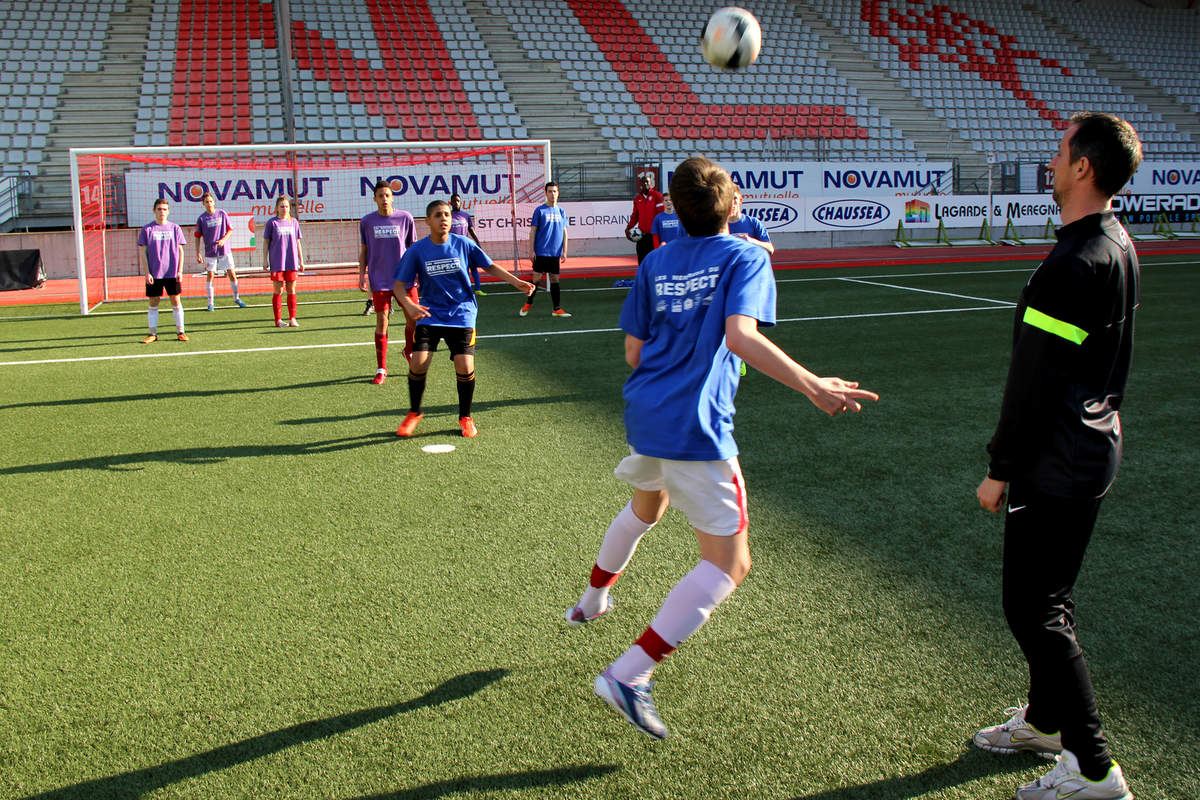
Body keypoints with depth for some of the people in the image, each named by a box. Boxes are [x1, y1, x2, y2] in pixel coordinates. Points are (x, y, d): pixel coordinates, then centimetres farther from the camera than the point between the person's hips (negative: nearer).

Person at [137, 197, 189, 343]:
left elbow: (180, 251, 7)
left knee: (176, 302, 3)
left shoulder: (175, 228, 5)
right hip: (154, 274, -1)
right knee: (153, 303, 4)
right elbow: (143, 253, 2)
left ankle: (180, 332, 12)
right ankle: (153, 334, 10)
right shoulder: (146, 229, 1)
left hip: (172, 274, 1)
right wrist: (147, 273, -5)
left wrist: (180, 271, -1)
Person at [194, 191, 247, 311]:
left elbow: (230, 230, 4)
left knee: (232, 273, 0)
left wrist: (223, 240, -14)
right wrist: (198, 254, -1)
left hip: (224, 250, 0)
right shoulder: (201, 218, -1)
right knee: (210, 275, 1)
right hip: (210, 251, 0)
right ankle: (210, 302, 9)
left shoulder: (222, 214, 0)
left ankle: (237, 298, 18)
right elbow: (198, 237, 4)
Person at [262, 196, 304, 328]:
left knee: (291, 290, 4)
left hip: (292, 262, 3)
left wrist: (301, 261, 12)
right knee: (278, 291, 1)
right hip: (277, 262, -2)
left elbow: (297, 242, 14)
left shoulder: (293, 222, 10)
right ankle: (278, 320, 6)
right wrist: (265, 260, -2)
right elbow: (266, 242, 4)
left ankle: (292, 318, 9)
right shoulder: (272, 222, 2)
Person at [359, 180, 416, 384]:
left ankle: (409, 352, 33)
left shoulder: (405, 218, 1)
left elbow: (412, 247, 9)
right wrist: (362, 274, 1)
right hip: (379, 281, -1)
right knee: (381, 322, -2)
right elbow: (364, 251, 10)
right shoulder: (367, 221, 3)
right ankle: (381, 369, 6)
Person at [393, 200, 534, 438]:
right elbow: (400, 285, -1)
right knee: (418, 364, -13)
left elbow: (490, 267, 9)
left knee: (465, 368, -11)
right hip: (430, 315, 0)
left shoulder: (463, 244, -4)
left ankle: (465, 417, 13)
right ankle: (413, 414, 13)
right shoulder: (416, 251, -5)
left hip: (462, 314, 0)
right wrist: (409, 305, -21)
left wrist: (517, 282, -1)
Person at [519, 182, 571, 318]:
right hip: (541, 252, -3)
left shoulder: (561, 211, 10)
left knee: (555, 280, 6)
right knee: (537, 278, -2)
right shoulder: (540, 210, -1)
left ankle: (557, 309, 10)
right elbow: (533, 231, -2)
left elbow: (564, 232, 12)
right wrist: (531, 250, -8)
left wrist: (564, 252, 6)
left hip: (555, 253, 4)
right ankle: (528, 303, 17)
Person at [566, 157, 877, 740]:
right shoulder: (746, 257, -6)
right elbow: (741, 336, -24)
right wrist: (812, 386, -27)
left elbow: (633, 352, 9)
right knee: (728, 565, -2)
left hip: (645, 415, 7)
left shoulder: (655, 262, 9)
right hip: (697, 430, -7)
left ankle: (592, 601, 55)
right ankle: (628, 674, -11)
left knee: (646, 507, 36)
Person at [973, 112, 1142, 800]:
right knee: (1048, 597, 21)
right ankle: (1047, 719, 37)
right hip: (1092, 452, 10)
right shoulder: (1119, 246, 9)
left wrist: (1001, 468, -14)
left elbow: (1034, 381, -22)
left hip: (1056, 467, -10)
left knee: (1034, 609, -3)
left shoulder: (1074, 264, -23)